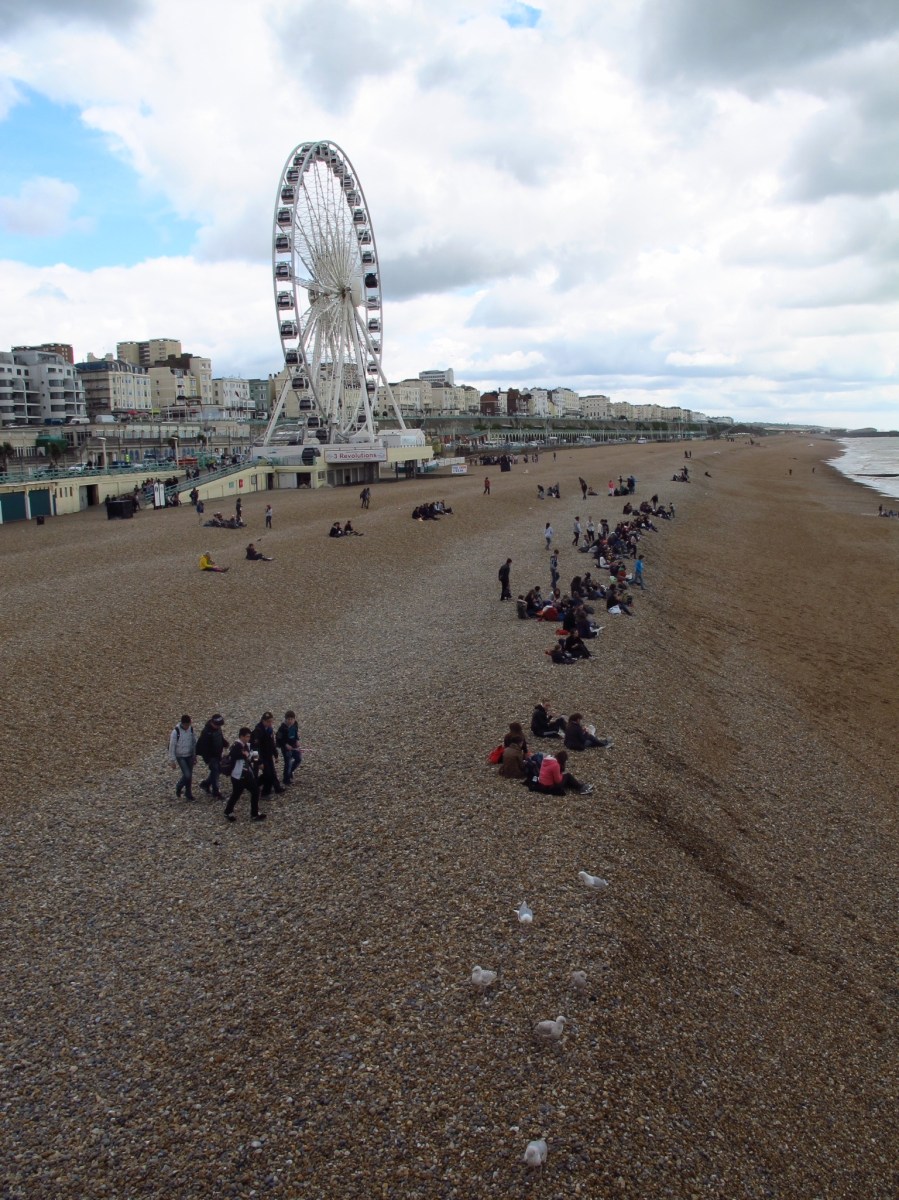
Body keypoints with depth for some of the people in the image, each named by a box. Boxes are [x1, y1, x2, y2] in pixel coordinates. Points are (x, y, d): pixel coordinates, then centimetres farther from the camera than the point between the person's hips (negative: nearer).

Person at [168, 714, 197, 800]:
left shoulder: (191, 729, -5)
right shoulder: (176, 732, -21)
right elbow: (172, 747, -14)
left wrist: (195, 756, 12)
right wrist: (172, 760, -12)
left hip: (189, 756, 5)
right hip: (180, 757, -5)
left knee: (190, 776, 10)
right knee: (187, 775, -13)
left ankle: (188, 793, 27)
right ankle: (178, 787, 16)